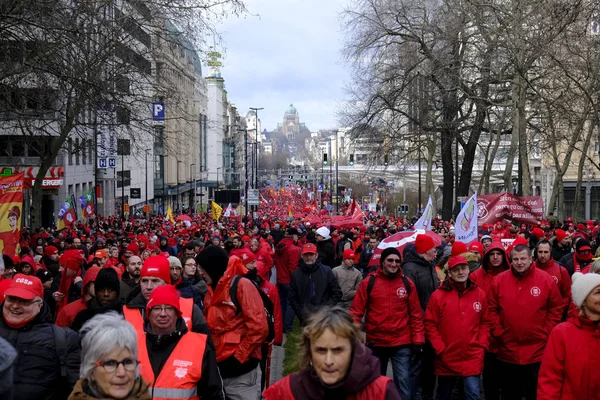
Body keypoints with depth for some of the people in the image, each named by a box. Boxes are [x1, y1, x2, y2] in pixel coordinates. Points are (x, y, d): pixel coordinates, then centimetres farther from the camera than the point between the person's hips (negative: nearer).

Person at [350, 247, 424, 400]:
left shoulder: (407, 283, 0)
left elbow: (416, 314, 3)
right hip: (376, 343, 0)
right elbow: (356, 312, -4)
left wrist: (418, 339, -2)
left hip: (402, 344, 0)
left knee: (404, 383, 0)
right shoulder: (368, 282, -4)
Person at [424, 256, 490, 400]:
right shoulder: (438, 295, -5)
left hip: (472, 358, 0)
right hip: (446, 359, 0)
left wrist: (482, 346, -2)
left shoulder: (479, 294, 3)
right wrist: (440, 349, -9)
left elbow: (485, 322, 8)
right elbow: (430, 325, -4)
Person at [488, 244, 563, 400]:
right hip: (507, 351, 1)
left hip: (538, 352, -1)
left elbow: (556, 309, 1)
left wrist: (546, 333, -4)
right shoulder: (499, 280, -2)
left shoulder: (546, 280, -5)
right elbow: (492, 309, 3)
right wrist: (498, 332, -4)